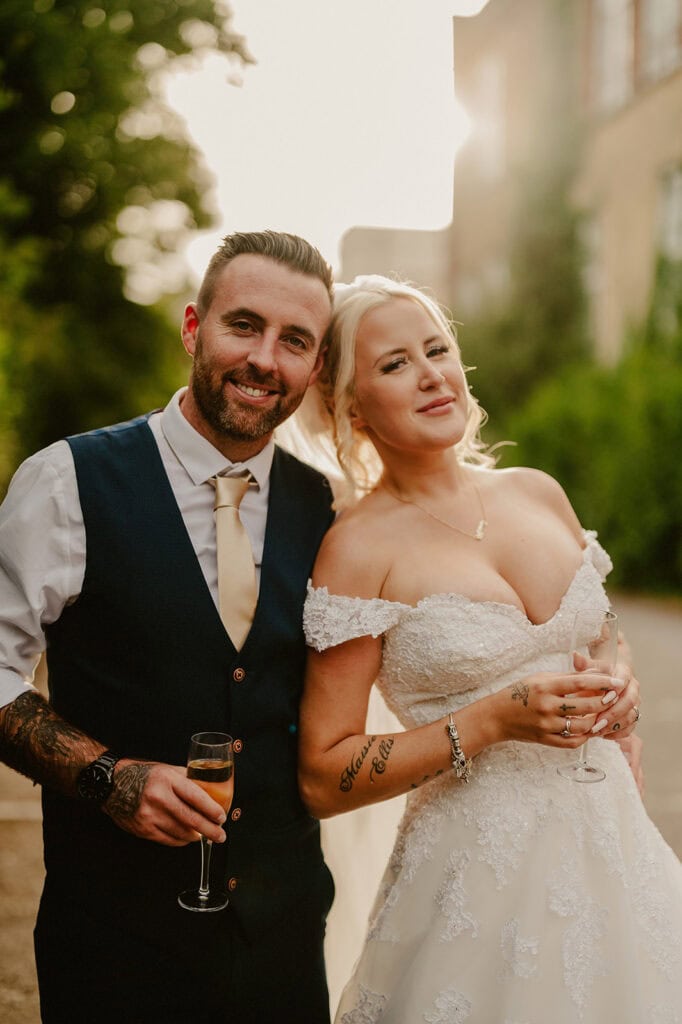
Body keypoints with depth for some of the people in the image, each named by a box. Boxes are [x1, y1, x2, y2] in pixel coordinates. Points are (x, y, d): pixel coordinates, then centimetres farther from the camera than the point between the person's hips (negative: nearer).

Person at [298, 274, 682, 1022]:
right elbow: (323, 779, -12)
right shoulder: (359, 547, -12)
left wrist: (616, 690, -2)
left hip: (615, 842, 5)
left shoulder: (538, 494, 4)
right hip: (483, 869, -5)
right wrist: (492, 722, -19)